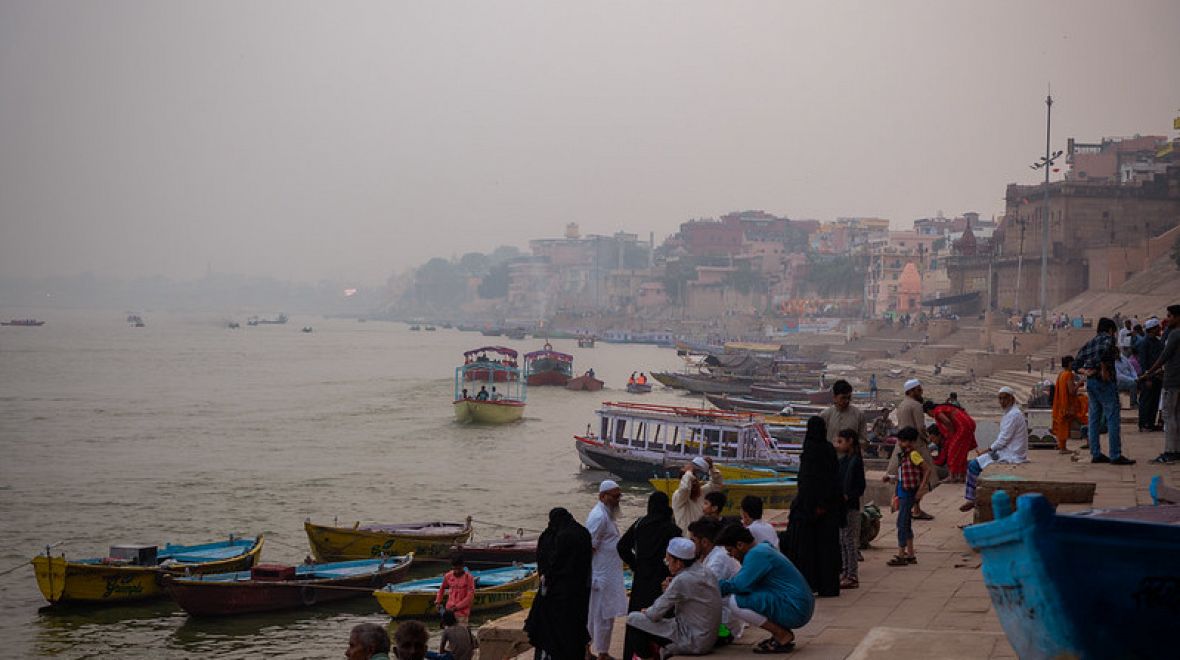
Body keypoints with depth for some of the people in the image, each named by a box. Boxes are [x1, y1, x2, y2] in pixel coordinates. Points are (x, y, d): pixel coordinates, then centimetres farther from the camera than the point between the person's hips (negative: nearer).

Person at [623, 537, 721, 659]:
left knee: (633, 620, -3)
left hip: (692, 643, -9)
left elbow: (655, 614, -14)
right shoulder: (705, 572, 5)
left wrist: (646, 612, 7)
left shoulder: (682, 580, -22)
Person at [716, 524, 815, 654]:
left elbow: (741, 585, -22)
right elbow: (743, 581, 20)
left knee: (735, 602, -20)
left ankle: (783, 636, -10)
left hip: (795, 610, -11)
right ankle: (782, 633, 11)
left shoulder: (756, 554, -16)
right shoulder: (761, 549, 16)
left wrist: (718, 586, -7)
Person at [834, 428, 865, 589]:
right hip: (840, 506, 8)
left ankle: (852, 576, -1)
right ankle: (845, 572, 19)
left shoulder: (856, 461, -12)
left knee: (849, 540, -5)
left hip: (851, 506, -8)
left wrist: (847, 496, -24)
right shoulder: (843, 460, 12)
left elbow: (860, 487, -15)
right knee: (842, 540, 12)